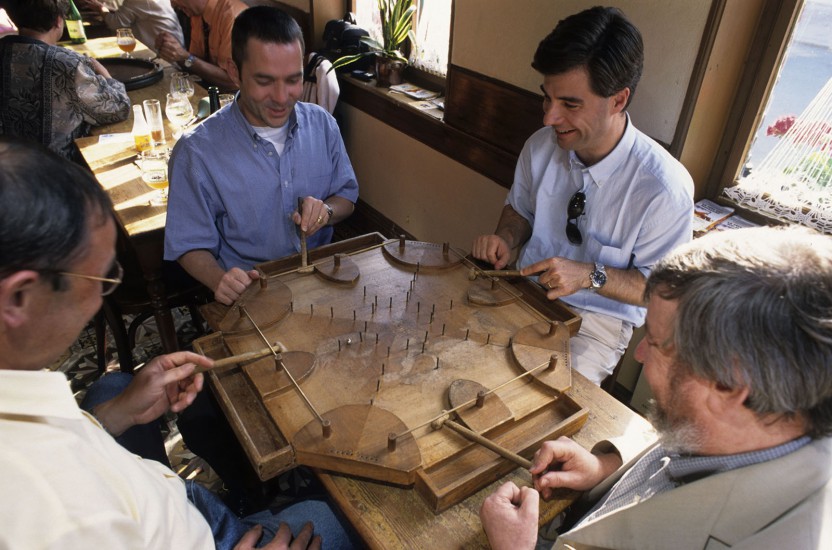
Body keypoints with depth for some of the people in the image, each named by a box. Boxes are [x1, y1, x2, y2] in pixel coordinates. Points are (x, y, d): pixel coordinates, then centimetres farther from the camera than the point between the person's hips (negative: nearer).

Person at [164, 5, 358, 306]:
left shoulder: (322, 124, -2)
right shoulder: (196, 152, -14)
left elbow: (347, 196, 11)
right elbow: (191, 245, -6)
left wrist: (327, 210, -13)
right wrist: (219, 279, -28)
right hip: (248, 293, -2)